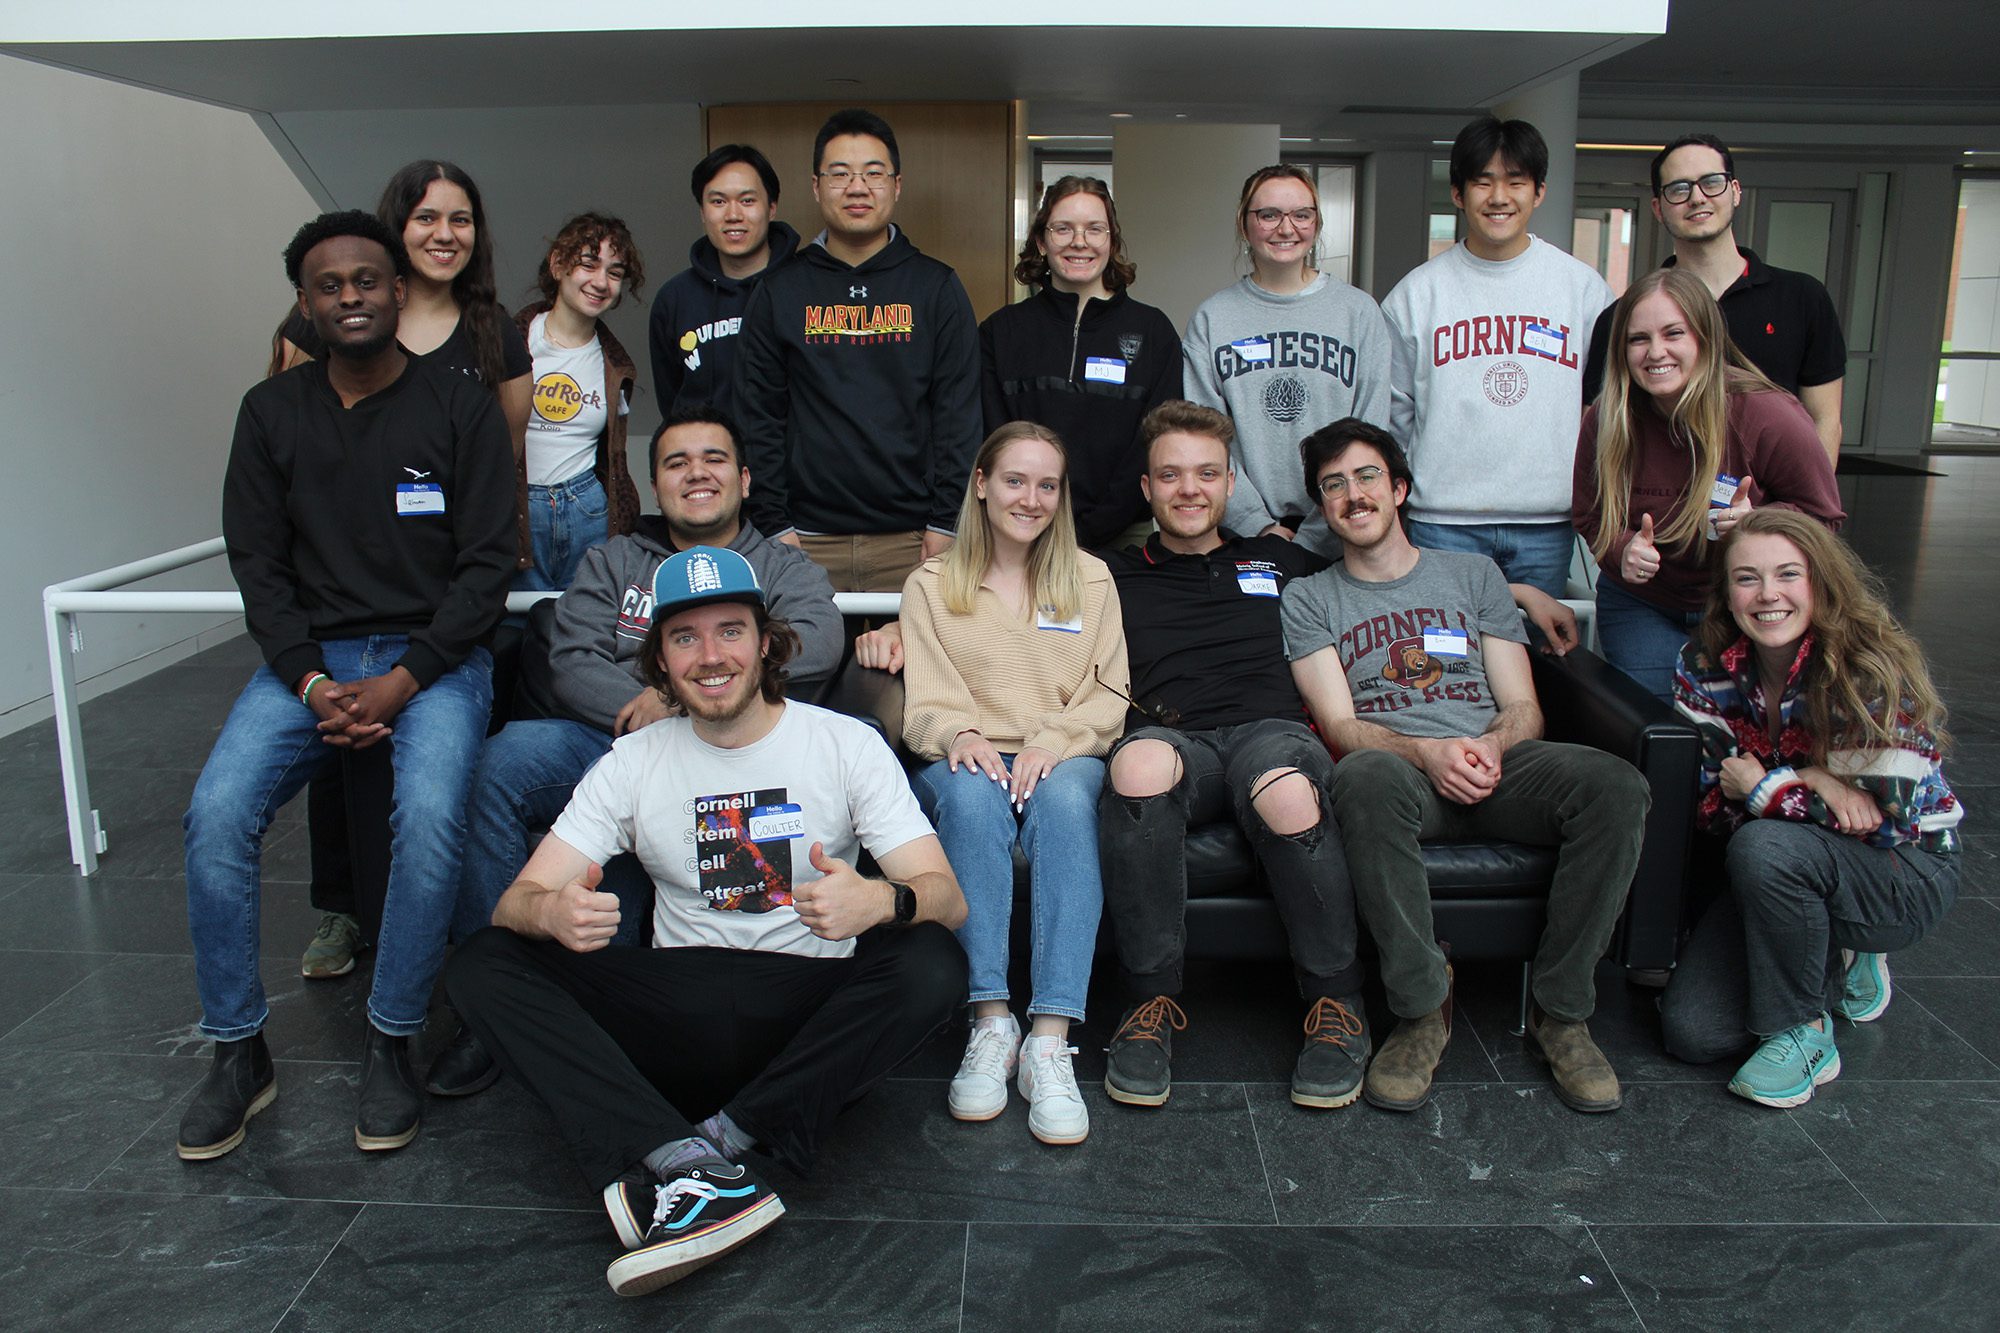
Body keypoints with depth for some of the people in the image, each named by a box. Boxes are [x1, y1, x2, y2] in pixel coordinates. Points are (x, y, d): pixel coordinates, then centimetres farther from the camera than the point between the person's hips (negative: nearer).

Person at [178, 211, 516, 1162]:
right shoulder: (271, 413, 9)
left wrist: (400, 683, -14)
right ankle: (237, 1052, -3)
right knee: (216, 815, -21)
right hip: (310, 656, 3)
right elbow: (258, 566, 5)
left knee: (430, 817, -30)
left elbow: (485, 567, -4)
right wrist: (312, 682, -11)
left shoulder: (460, 408, 1)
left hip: (433, 656, -3)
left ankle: (390, 1046, -11)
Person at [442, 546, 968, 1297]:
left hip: (809, 1013, -2)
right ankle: (679, 1161, -34)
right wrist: (553, 911, -28)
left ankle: (720, 1140, -25)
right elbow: (516, 901, -1)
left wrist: (879, 901, -34)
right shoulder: (634, 762, 6)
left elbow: (948, 897, -9)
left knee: (932, 965, -30)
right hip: (677, 1019, 2)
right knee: (482, 965, -17)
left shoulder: (845, 743, -1)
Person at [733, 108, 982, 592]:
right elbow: (758, 417, 6)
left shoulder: (937, 288, 7)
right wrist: (775, 525, -1)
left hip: (910, 539, 0)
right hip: (809, 542, 1)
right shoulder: (779, 293, 8)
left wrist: (945, 522, -4)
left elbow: (959, 413, 3)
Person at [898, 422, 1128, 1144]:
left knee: (1065, 798, -37)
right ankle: (991, 1024, -37)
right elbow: (924, 704, 4)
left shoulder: (1091, 578, 16)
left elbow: (1111, 696, 7)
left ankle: (1050, 1043, -42)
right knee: (972, 794, -37)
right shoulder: (931, 584, 13)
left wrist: (1052, 741, -14)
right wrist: (960, 736, -20)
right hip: (967, 762, 0)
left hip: (1065, 758, 0)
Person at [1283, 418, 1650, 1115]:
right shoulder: (1311, 599, 16)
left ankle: (1561, 1010, -16)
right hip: (1396, 765, -2)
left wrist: (1492, 745, -12)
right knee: (1365, 778, -40)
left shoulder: (1473, 573, 22)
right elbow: (1340, 724, 3)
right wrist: (1427, 751, -18)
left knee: (1616, 785, -29)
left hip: (1495, 763, 3)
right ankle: (1422, 1006, -24)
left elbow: (1523, 708, 14)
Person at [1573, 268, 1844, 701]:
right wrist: (1622, 550, -18)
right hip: (1641, 607, 2)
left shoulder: (1771, 417, -18)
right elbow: (1589, 515, 4)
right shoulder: (1605, 421, -10)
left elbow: (1823, 517, -6)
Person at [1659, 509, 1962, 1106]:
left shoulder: (1876, 672, -22)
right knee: (1691, 1033, -10)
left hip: (1903, 875, -5)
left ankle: (1802, 1034, -14)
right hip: (1775, 878, 5)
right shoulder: (1703, 669, -9)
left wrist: (1764, 786, -18)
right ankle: (1840, 966, 18)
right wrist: (1810, 784, -25)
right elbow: (1714, 805, -9)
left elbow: (1884, 820, -22)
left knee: (1765, 845, -37)